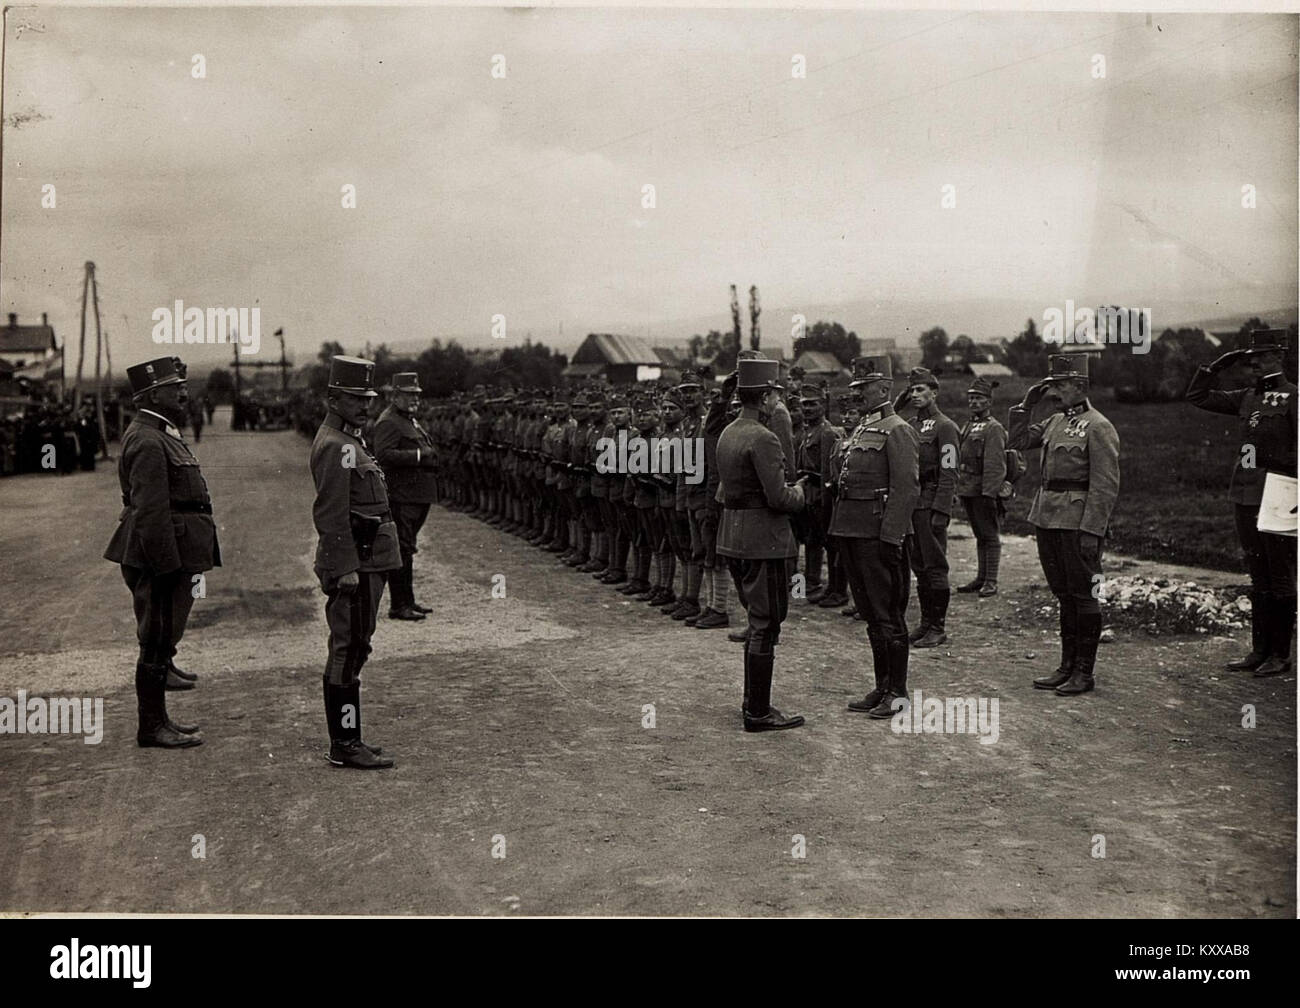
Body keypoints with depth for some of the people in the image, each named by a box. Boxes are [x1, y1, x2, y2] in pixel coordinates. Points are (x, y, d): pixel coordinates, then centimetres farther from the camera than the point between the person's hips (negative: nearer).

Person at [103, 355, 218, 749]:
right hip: (160, 557, -10)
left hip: (169, 557, 10)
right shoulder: (148, 442, -18)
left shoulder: (161, 436, 16)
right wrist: (169, 567, -22)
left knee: (162, 637, 18)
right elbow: (150, 512, -22)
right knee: (157, 639, -3)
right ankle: (152, 727, 5)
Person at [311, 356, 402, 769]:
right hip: (355, 562, -11)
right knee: (350, 651, -7)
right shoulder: (336, 446, -15)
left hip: (362, 561, 11)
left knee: (348, 650, 14)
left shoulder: (346, 441, 18)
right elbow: (332, 514, -21)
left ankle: (345, 739, 22)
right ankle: (345, 745, -2)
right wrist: (346, 567, -24)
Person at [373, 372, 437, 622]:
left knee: (407, 549, 16)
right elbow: (383, 454, -24)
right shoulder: (388, 422, -12)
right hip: (401, 496, -10)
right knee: (402, 549, -7)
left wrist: (429, 456, 11)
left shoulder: (410, 420, 21)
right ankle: (399, 605, -2)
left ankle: (407, 601, 23)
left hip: (418, 496, 10)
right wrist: (418, 455, -23)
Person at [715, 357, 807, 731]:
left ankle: (754, 701, 28)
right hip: (764, 542, -9)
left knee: (758, 623, 20)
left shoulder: (728, 433, 11)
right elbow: (779, 498, -22)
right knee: (766, 627, -1)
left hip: (732, 538, 9)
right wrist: (798, 493, 0)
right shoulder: (763, 439, -18)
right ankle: (758, 713, 4)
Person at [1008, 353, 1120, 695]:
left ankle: (1084, 672, 9)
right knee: (1064, 595, 13)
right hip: (1048, 519, 8)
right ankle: (1068, 665, 21)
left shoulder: (1098, 427, -10)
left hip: (1078, 524, -8)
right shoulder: (1055, 421, 13)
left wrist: (1091, 531, -19)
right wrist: (1026, 404, 8)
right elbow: (1017, 441, 19)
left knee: (1083, 596, 1)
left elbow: (1106, 486, -14)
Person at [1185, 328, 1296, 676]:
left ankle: (1280, 655, 8)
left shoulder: (1292, 397, -6)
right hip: (1245, 496, 7)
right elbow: (1197, 396, 19)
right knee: (1258, 578, 12)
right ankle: (1260, 651, 18)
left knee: (1281, 578, 1)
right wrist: (1219, 365, 9)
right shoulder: (1247, 397, 13)